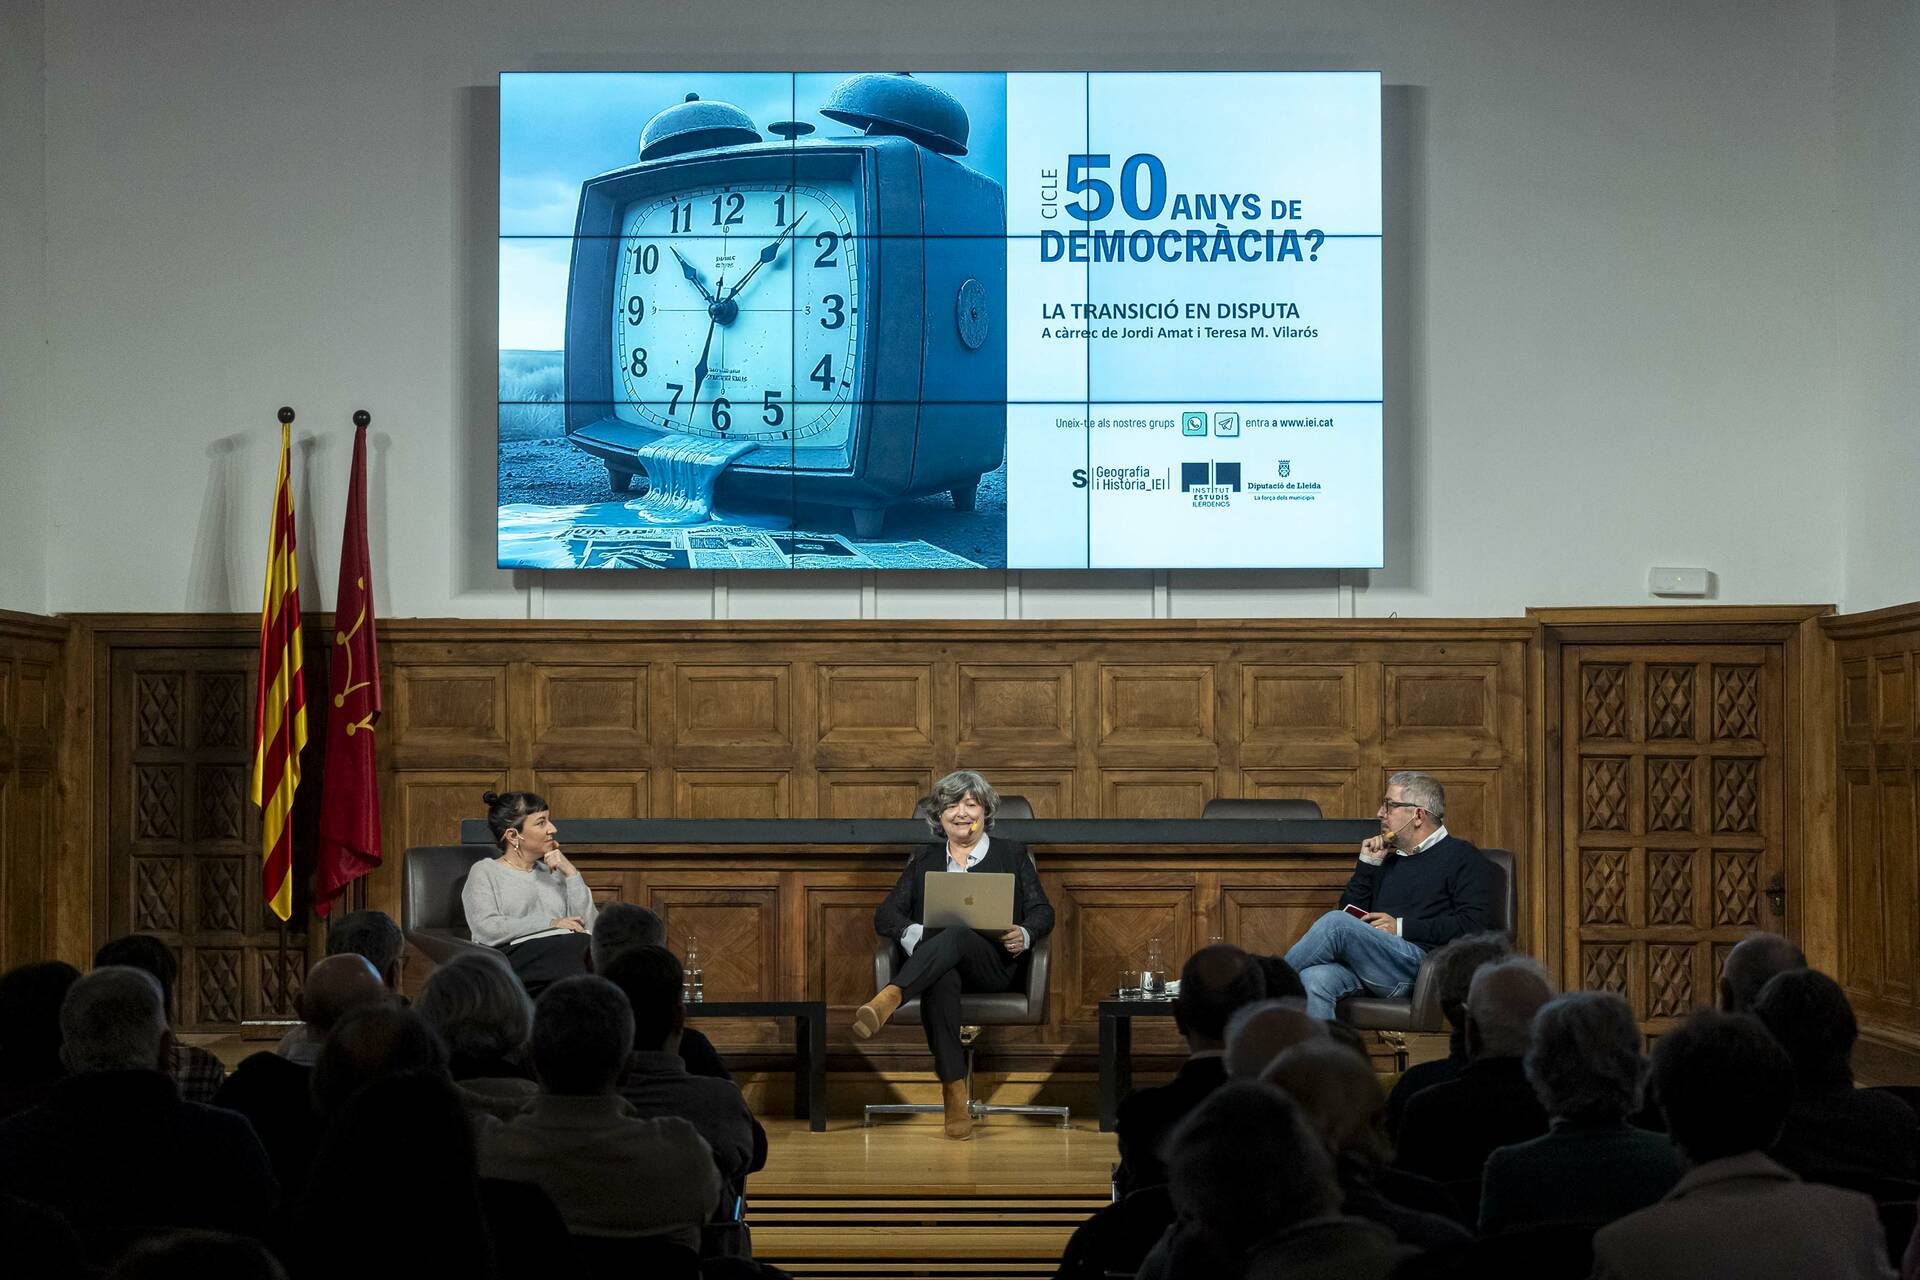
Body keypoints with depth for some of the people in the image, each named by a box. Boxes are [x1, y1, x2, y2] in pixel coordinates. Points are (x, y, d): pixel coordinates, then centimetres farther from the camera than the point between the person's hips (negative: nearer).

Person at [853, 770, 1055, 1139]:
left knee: (957, 935, -38)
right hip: (933, 959, 1)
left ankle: (888, 999, -62)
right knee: (941, 980, -39)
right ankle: (954, 1093, -46)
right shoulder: (923, 861, 26)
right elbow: (885, 913, 15)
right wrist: (911, 932, -10)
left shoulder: (1012, 854, 22)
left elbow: (1042, 911, 14)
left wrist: (1024, 935, -11)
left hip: (994, 964, -1)